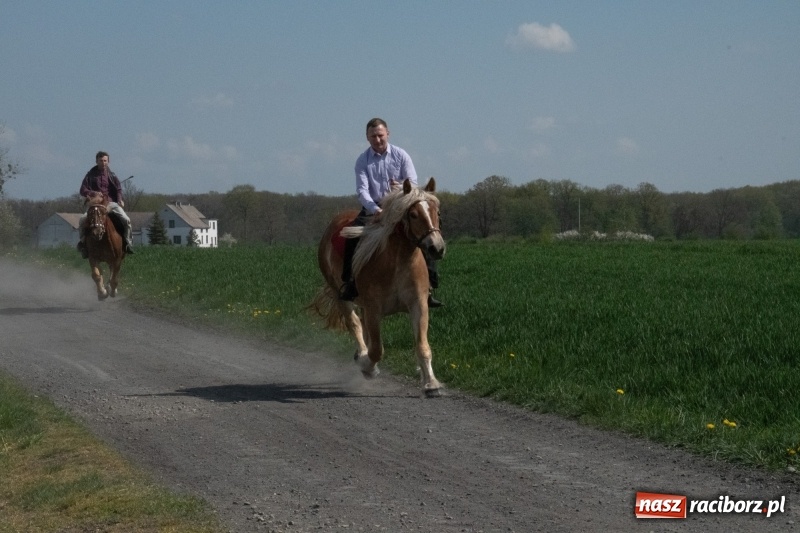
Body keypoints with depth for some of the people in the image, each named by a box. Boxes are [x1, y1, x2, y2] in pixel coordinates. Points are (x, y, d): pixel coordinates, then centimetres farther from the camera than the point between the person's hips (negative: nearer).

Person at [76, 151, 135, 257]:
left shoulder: (112, 175, 14)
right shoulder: (90, 175, 9)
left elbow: (118, 189, 11)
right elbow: (83, 191, 6)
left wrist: (120, 200, -9)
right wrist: (92, 194, -13)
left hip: (111, 203, 1)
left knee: (126, 220, -22)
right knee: (83, 220, -27)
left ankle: (127, 242, -2)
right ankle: (83, 241, -7)